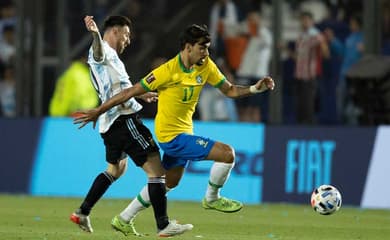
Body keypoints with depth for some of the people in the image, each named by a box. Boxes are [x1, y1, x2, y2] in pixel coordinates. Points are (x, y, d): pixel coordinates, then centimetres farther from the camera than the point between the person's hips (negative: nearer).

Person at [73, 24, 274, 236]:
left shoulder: (206, 66, -1)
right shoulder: (169, 71, -21)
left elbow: (229, 90, 9)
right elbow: (131, 92, -16)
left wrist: (255, 89, -8)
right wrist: (98, 111, -12)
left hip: (183, 132, 9)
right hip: (172, 136, -9)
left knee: (169, 182, 23)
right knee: (227, 153, -17)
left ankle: (124, 218, 34)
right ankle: (212, 199, 6)